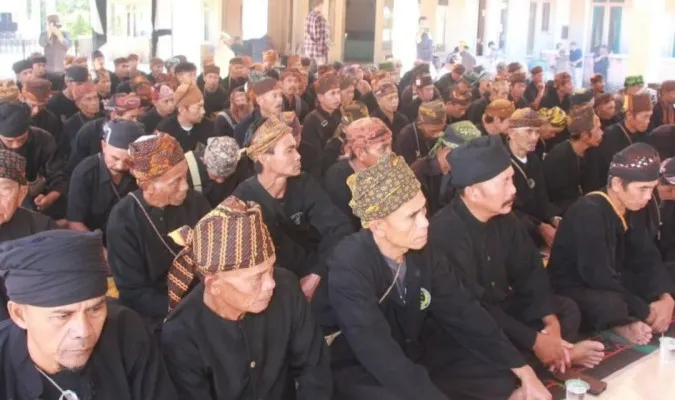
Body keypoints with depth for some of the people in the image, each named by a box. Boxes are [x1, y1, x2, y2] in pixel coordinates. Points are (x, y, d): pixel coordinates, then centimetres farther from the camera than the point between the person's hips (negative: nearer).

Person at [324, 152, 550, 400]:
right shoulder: (350, 267, -30)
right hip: (357, 368, -6)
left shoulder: (423, 252, -9)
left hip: (412, 355, 7)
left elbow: (463, 313, -2)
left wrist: (524, 371, -7)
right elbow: (380, 355, -37)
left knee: (498, 378, -4)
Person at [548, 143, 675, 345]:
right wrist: (645, 311, -27)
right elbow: (598, 276, -32)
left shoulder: (630, 209, 1)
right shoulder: (588, 214, -26)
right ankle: (623, 324, -15)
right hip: (573, 290, -10)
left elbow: (648, 259, 2)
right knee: (612, 305, -41)